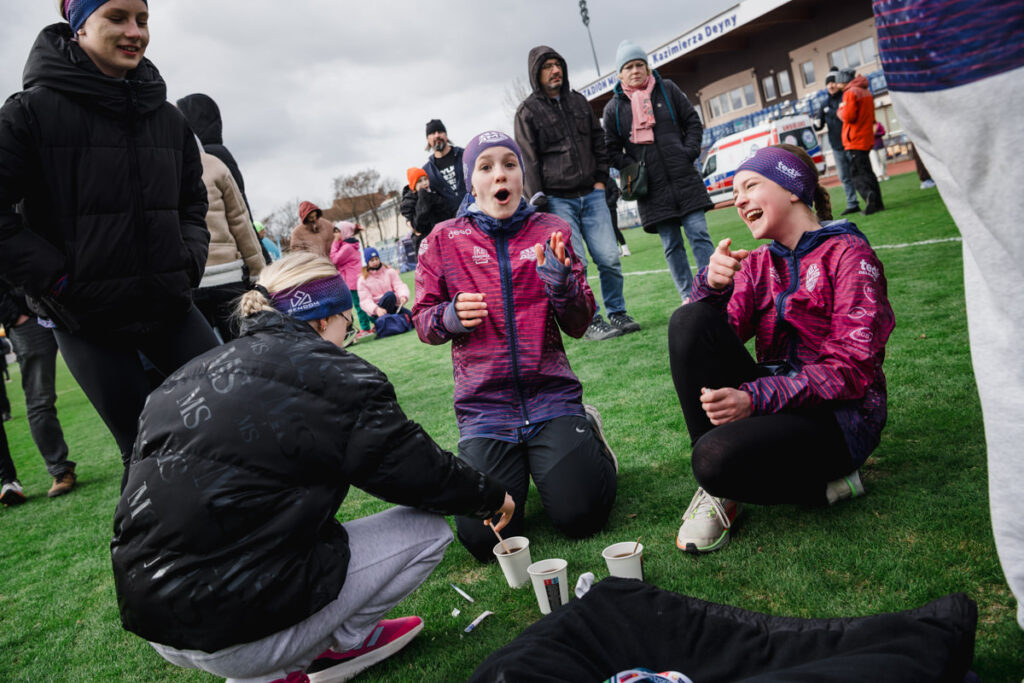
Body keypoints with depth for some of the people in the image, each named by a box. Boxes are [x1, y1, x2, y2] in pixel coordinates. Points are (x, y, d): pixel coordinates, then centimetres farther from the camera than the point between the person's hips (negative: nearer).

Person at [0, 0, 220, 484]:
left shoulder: (167, 117, 9)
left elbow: (193, 202, 20)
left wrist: (188, 264, 5)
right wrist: (57, 280, -12)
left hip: (169, 305, 5)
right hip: (87, 319, -4)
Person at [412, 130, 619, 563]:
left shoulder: (550, 231, 5)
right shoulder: (443, 241, 4)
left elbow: (578, 326, 2)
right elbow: (423, 322, 6)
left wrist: (560, 281, -18)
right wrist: (451, 316, -17)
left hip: (551, 395, 0)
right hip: (483, 409, 0)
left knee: (580, 517, -15)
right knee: (485, 539, -13)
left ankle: (586, 436, 17)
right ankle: (517, 467, 20)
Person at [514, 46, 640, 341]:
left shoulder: (578, 100, 16)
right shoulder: (528, 111, 1)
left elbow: (598, 141, 20)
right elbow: (529, 161, -4)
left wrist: (601, 179, 10)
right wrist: (539, 200, -11)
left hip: (591, 195, 4)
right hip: (558, 200, -4)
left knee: (609, 258, 0)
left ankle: (617, 313, 16)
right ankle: (590, 322, 4)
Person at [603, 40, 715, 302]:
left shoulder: (668, 90, 8)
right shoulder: (614, 108, 5)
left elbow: (693, 121, 12)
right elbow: (612, 149, 8)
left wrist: (690, 152, -2)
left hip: (685, 180, 0)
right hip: (652, 189, 0)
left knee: (699, 235, -3)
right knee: (671, 246, 3)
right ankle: (689, 298, 11)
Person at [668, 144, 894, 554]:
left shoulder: (847, 253, -4)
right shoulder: (757, 264, 14)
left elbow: (852, 366, -15)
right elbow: (718, 334, -1)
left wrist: (754, 397, -25)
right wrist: (712, 284, -22)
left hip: (837, 415, -6)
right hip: (772, 399, 6)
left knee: (717, 458, -34)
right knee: (689, 320, -18)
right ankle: (718, 484, -13)